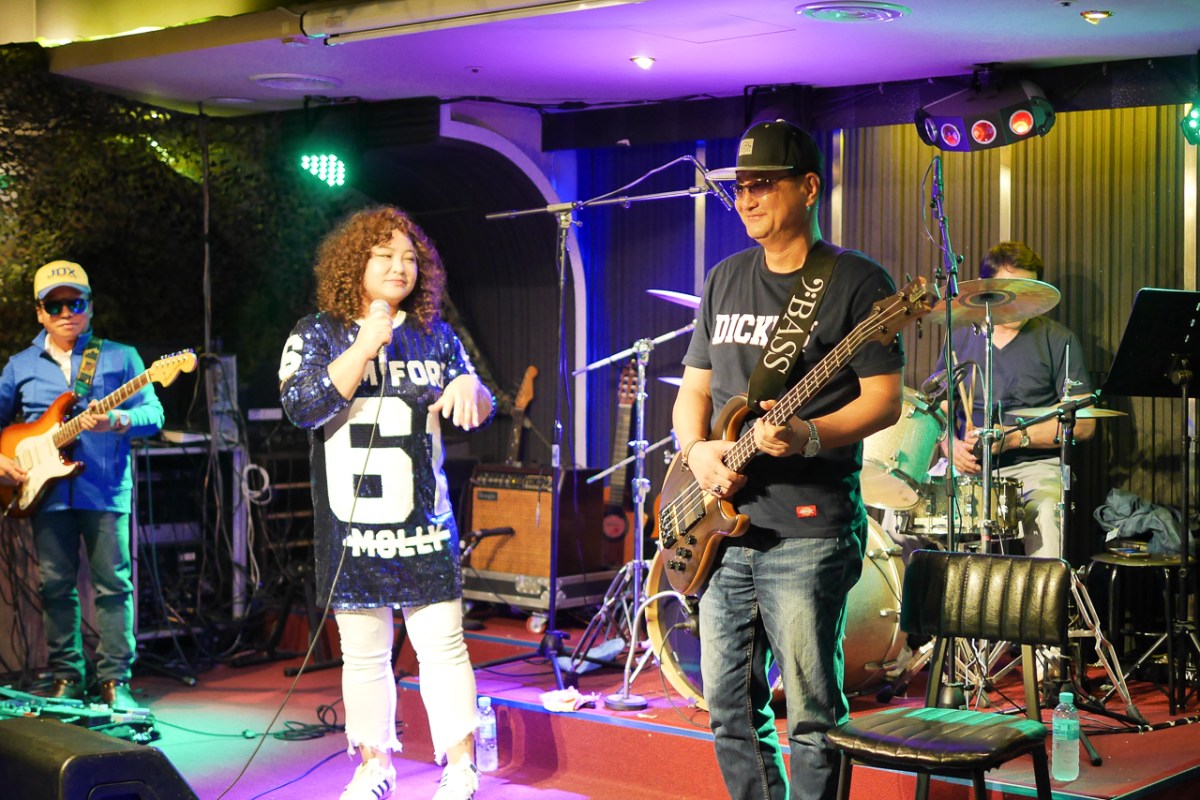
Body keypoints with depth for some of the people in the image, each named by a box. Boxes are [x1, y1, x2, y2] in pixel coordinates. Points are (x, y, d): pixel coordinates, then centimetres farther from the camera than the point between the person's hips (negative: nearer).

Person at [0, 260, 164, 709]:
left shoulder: (120, 357, 6)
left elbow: (153, 414, -1)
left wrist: (116, 421, -21)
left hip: (106, 490, -2)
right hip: (47, 490, 3)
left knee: (113, 584, -3)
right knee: (56, 585, 5)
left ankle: (114, 680, 3)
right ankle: (66, 679, 15)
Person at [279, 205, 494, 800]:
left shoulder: (435, 337, 9)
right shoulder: (317, 335, 2)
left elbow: (477, 413, 12)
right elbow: (301, 406, -13)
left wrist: (469, 388, -13)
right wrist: (366, 347, -18)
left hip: (424, 526, 1)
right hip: (352, 528, -1)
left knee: (442, 644, -2)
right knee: (363, 653, 7)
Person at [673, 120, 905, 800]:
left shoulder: (856, 282, -4)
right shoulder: (726, 280, 15)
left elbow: (885, 401, -8)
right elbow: (694, 387, 18)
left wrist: (810, 436, -25)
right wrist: (696, 450, -2)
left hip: (809, 531, -6)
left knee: (812, 713, -3)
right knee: (730, 707, 12)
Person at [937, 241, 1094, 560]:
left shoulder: (1058, 340, 3)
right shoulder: (961, 337, 14)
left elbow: (1084, 422, -2)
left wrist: (1014, 438, -13)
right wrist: (952, 445, -4)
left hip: (1035, 466, -3)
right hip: (969, 468, 3)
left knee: (1044, 511, -36)